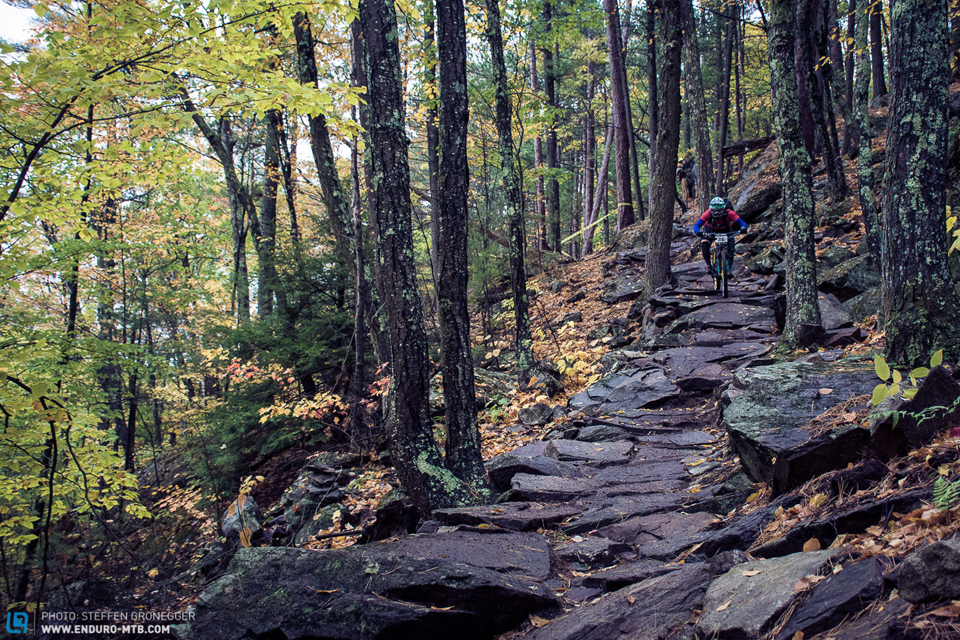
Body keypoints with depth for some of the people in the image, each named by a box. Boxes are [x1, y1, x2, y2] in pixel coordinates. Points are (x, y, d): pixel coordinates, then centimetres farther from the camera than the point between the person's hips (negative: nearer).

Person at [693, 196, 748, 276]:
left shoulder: (729, 213, -36)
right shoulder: (708, 213, -35)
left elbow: (742, 223, -35)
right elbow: (696, 225, -36)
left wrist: (743, 228, -59)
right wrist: (698, 232, -59)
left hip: (726, 230, 0)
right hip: (711, 230, 0)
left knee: (731, 245, -25)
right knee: (704, 245, -25)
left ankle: (729, 269, -12)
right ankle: (709, 266, -6)